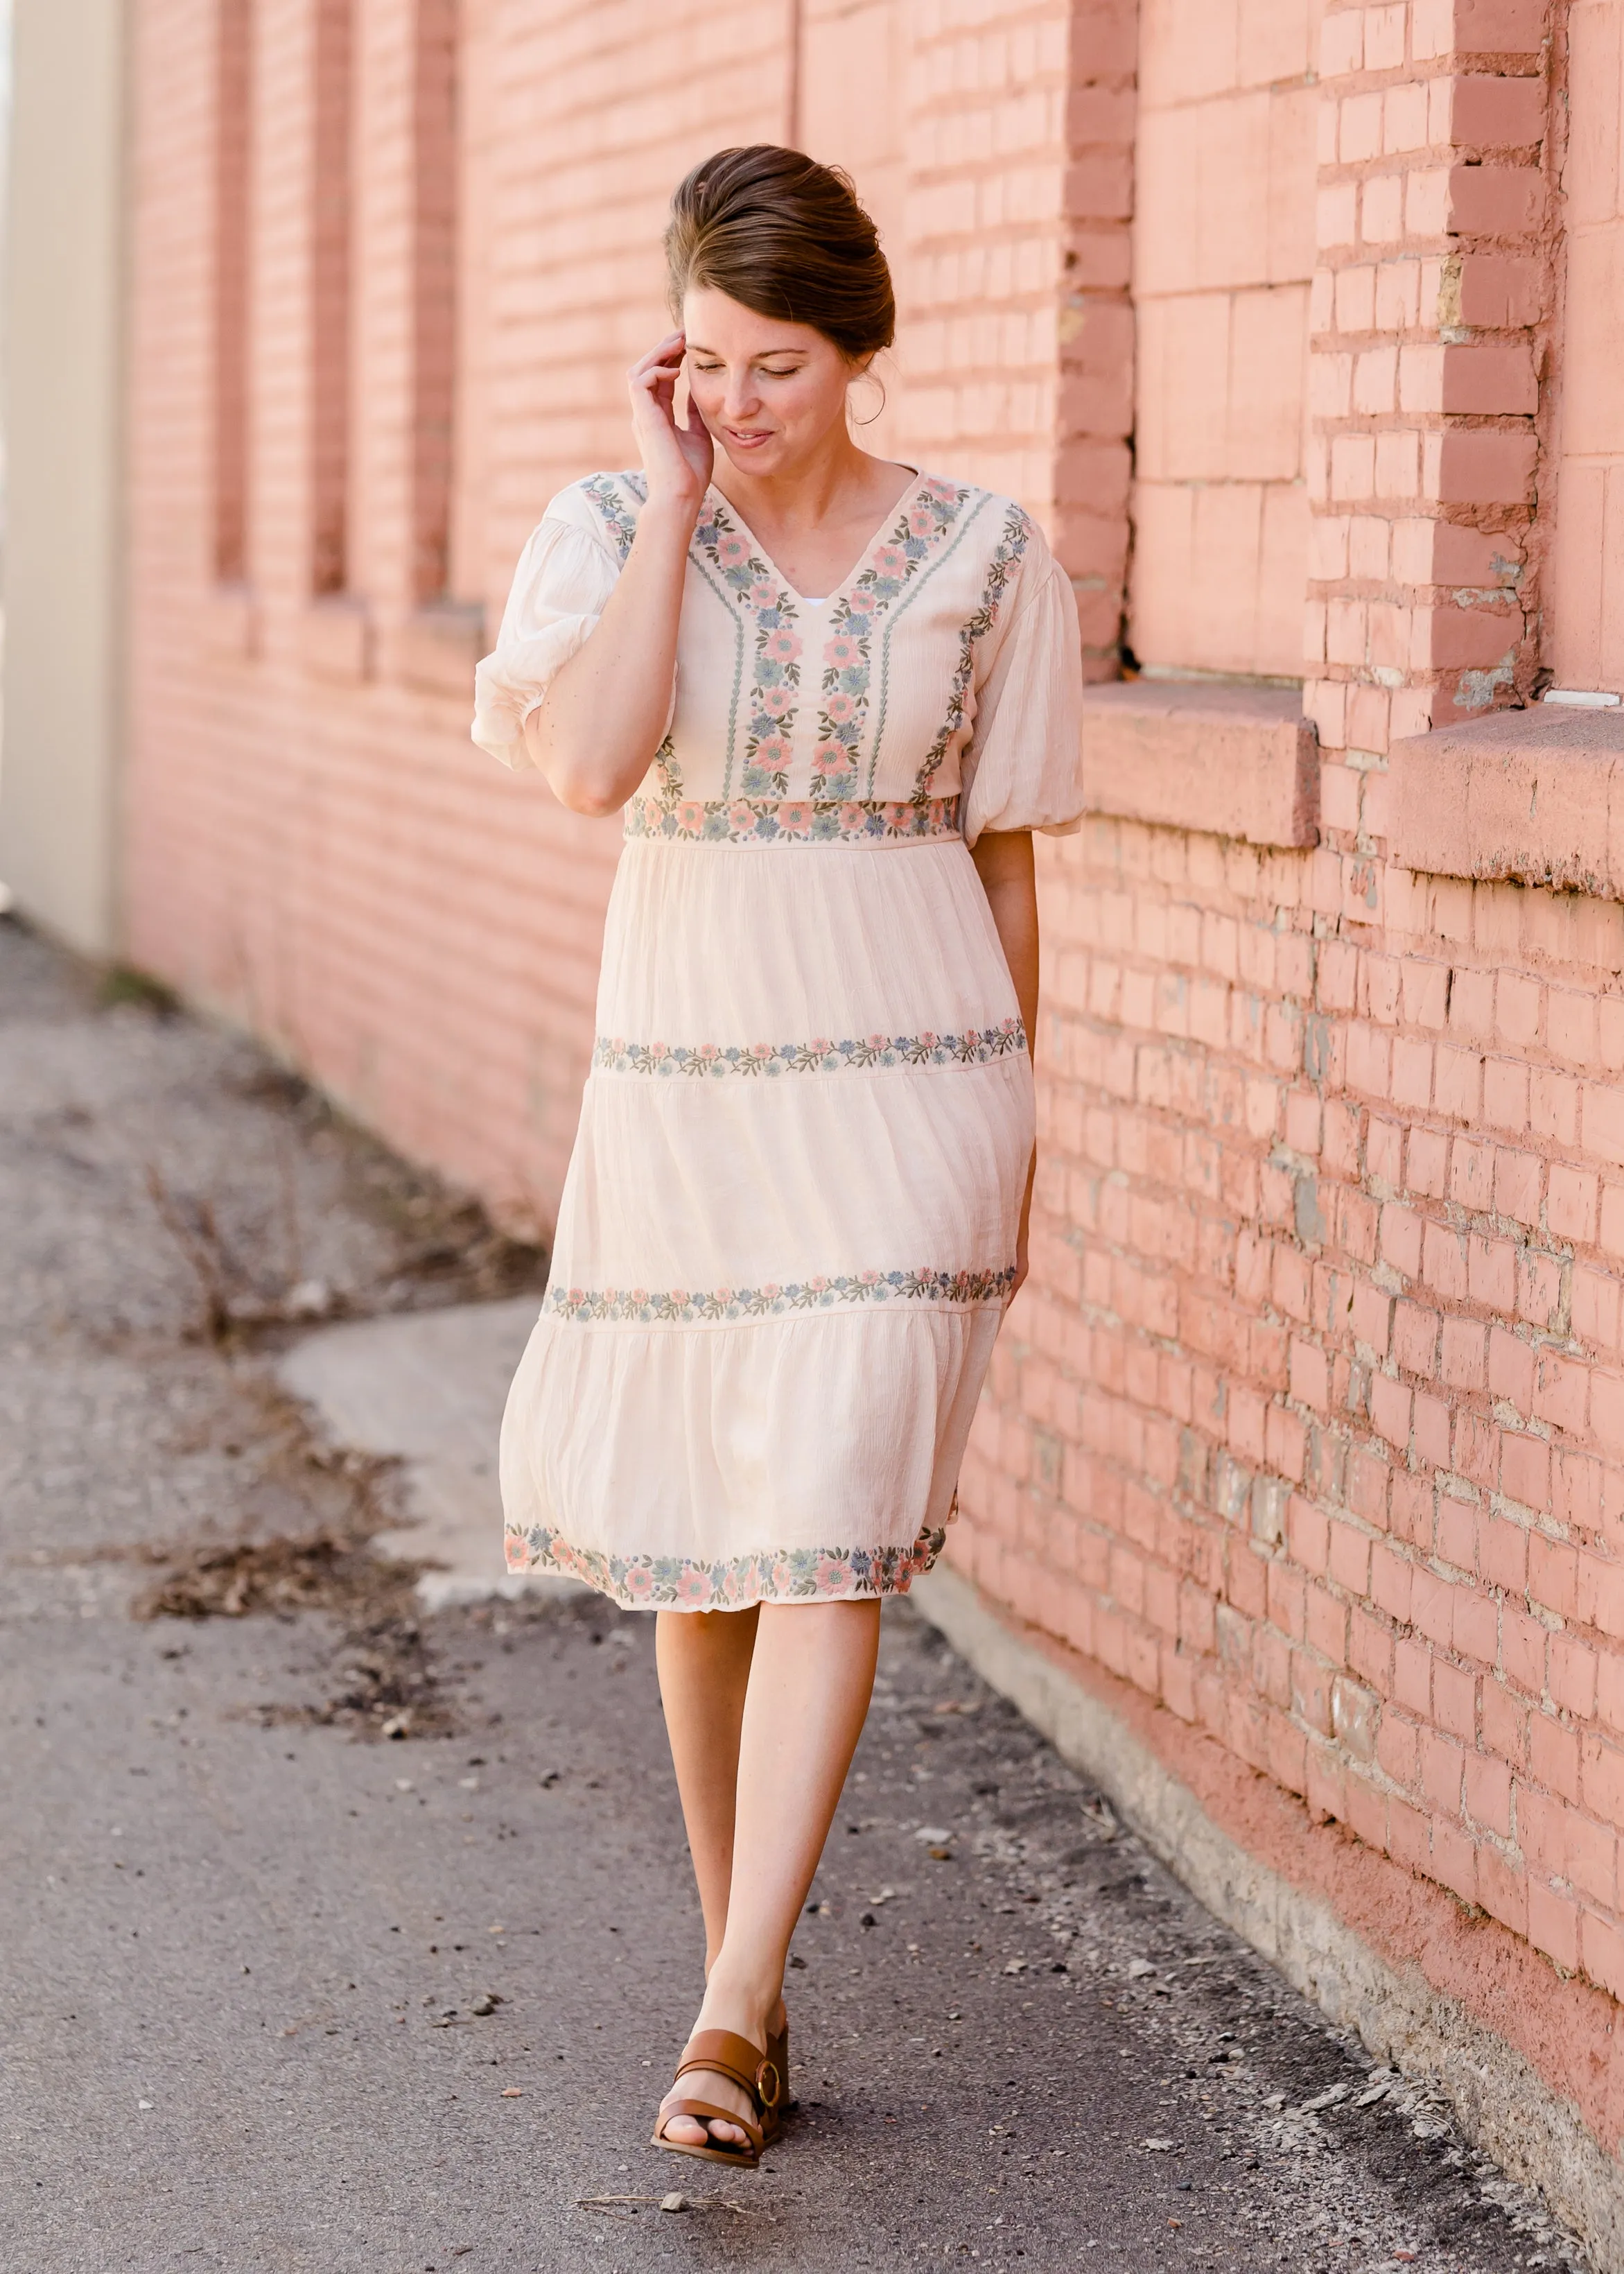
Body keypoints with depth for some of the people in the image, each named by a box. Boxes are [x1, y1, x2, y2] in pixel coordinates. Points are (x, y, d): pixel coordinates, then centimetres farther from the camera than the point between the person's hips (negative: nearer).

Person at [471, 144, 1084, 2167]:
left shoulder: (983, 560, -1)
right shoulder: (608, 530, -2)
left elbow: (1002, 859, 7)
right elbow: (591, 763, -21)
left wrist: (1009, 1144, 9)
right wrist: (673, 491, -16)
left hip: (904, 1091, -2)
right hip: (681, 1090, 2)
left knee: (829, 1540, -12)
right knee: (695, 1549, 11)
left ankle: (728, 2021, -9)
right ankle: (743, 1979, 28)